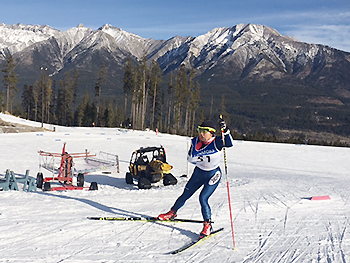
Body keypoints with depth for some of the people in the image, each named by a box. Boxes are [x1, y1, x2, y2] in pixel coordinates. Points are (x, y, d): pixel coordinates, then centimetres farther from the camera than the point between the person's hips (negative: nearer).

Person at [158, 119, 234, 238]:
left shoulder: (216, 142, -19)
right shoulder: (195, 141, -9)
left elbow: (230, 143, -35)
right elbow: (189, 158, -6)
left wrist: (225, 130, -46)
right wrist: (199, 159, -25)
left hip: (213, 175, -5)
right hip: (198, 172, 5)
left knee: (203, 198, -19)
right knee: (185, 195, 15)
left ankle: (207, 225, -5)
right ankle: (172, 213, 38)